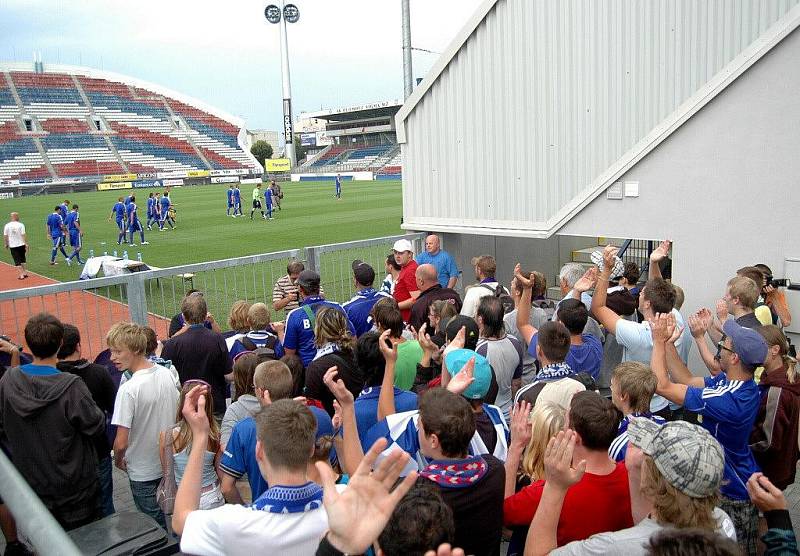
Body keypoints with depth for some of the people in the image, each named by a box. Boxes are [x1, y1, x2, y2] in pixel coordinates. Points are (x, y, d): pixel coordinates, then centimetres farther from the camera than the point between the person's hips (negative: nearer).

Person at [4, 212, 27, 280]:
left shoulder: (7, 226, -3)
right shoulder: (21, 225, -8)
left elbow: (5, 236, 0)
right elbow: (24, 235, -11)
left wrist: (6, 244, 12)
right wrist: (26, 244, -7)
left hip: (12, 246, 0)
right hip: (21, 244, 0)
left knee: (18, 261, 3)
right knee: (22, 259, 18)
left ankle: (22, 274, -3)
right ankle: (24, 272, 22)